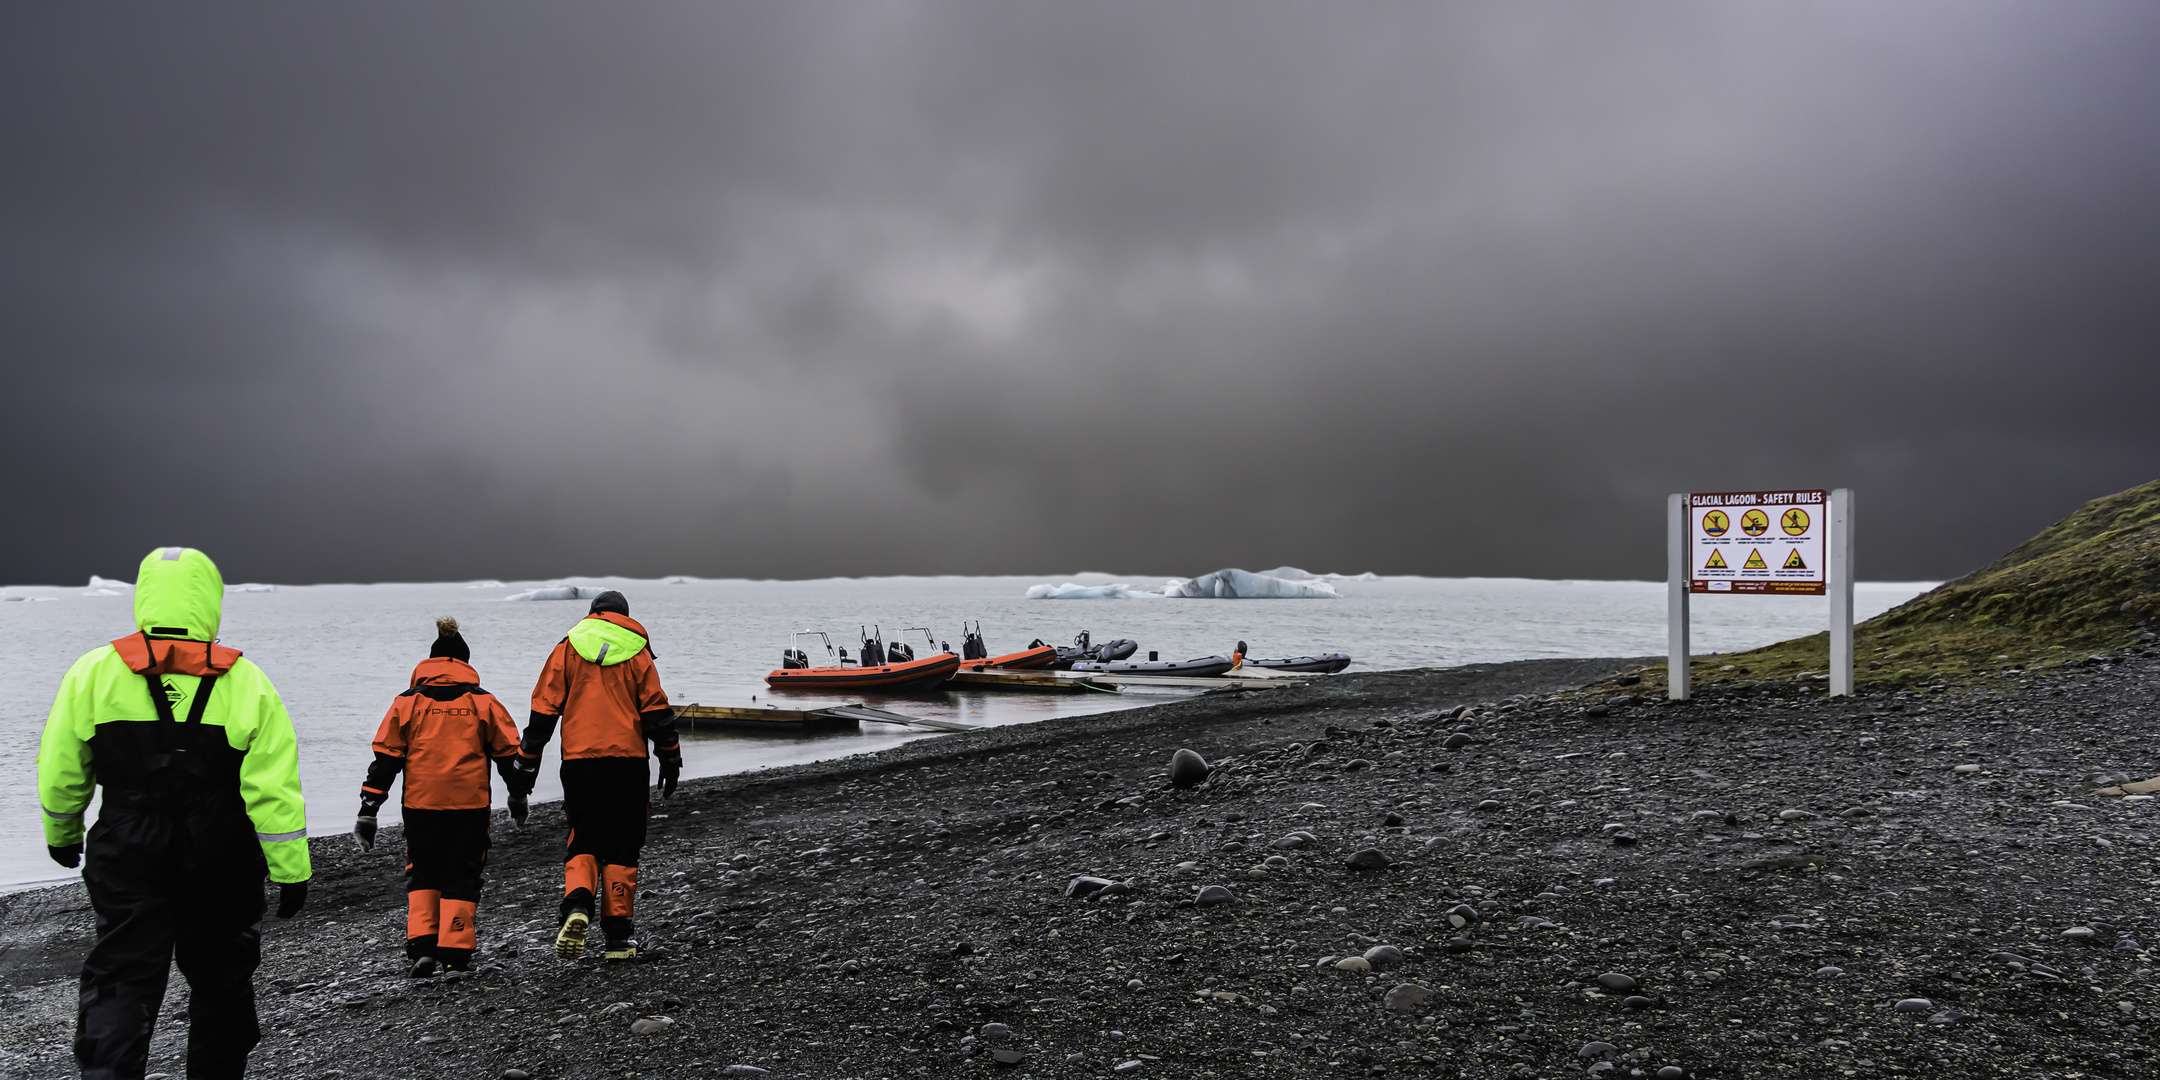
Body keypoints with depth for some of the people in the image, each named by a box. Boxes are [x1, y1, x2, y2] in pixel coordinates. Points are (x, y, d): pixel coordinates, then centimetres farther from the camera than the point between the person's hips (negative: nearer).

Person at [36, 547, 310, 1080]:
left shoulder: (95, 671, -5)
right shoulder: (244, 681, -10)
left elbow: (59, 772, 3)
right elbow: (274, 788, -12)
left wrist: (62, 834, 22)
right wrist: (291, 870, -5)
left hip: (127, 859, 1)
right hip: (221, 865, 0)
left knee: (120, 979, 6)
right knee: (221, 978, 16)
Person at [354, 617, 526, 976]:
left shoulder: (407, 702, 4)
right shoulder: (483, 701, 4)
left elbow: (384, 758, 0)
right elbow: (509, 752, 7)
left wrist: (368, 811, 2)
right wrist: (518, 795, 20)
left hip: (421, 803, 1)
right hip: (470, 803, -1)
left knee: (422, 875, 16)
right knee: (461, 876, 8)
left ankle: (422, 947, 3)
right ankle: (455, 954, 2)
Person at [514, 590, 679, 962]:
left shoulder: (567, 649, 8)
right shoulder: (637, 652, 6)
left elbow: (544, 709, 4)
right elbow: (656, 711, 2)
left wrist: (528, 761, 9)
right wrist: (670, 759, 8)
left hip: (579, 762, 0)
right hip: (628, 761, 0)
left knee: (582, 844, 10)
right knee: (621, 848, 8)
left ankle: (577, 906, -18)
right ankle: (619, 937, 8)